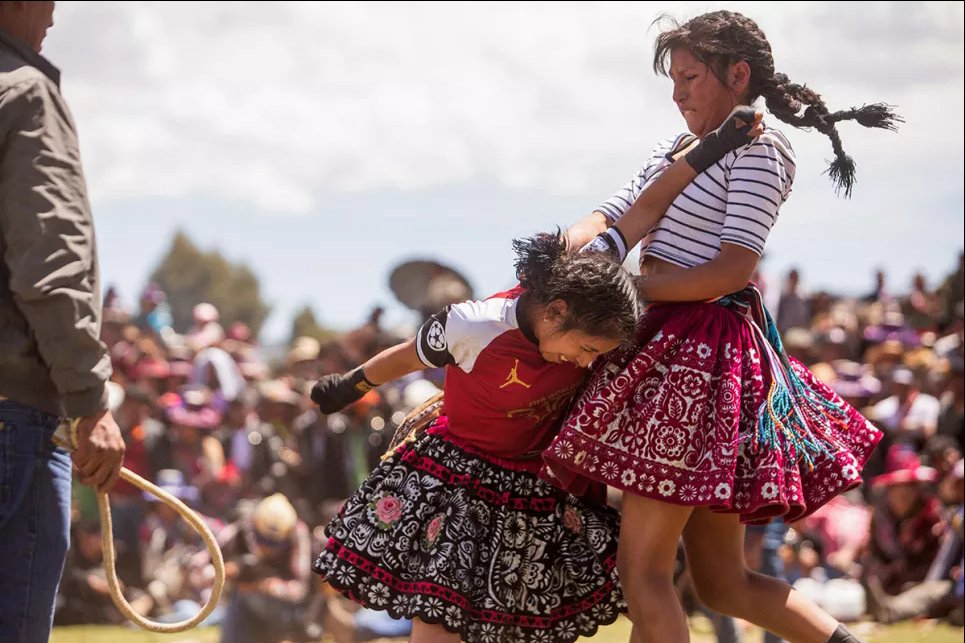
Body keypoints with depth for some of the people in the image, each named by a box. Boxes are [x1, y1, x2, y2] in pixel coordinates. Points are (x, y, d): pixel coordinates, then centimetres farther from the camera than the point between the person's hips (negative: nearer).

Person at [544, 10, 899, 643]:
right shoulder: (678, 150, 19)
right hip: (669, 344, 9)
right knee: (724, 583, 11)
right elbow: (611, 219, 10)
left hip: (706, 348, -9)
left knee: (643, 569, -9)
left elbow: (732, 269, -15)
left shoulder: (759, 150, -7)